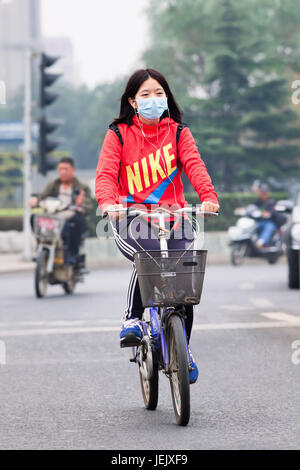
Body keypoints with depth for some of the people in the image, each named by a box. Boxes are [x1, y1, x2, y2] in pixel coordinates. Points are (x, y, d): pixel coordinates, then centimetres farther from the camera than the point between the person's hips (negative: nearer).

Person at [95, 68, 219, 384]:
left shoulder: (178, 132, 9)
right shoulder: (119, 134, 5)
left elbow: (194, 166, -6)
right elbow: (106, 173, -7)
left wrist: (208, 197, -26)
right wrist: (108, 202, -29)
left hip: (173, 219, 2)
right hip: (132, 220, -2)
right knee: (149, 255, -33)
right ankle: (132, 318, -13)